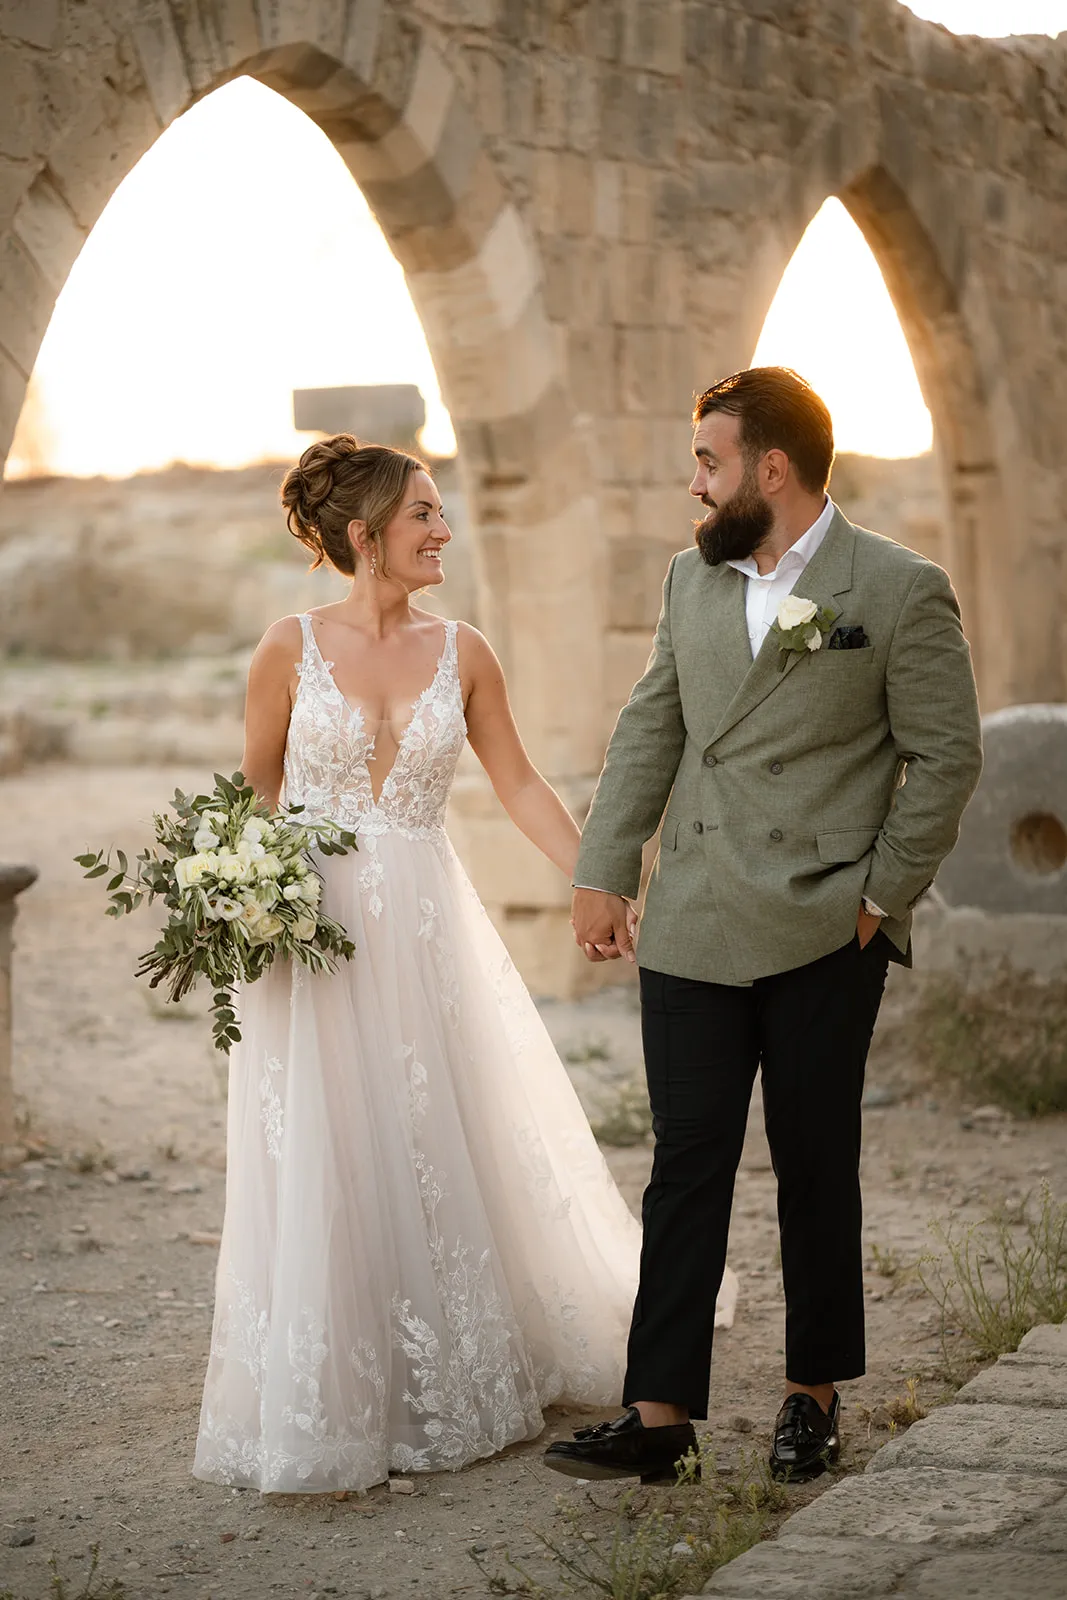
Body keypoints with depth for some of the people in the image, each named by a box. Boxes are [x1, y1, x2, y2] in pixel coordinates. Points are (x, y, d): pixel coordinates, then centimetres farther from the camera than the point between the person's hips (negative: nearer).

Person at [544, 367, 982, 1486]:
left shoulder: (902, 591, -5)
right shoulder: (692, 579, 11)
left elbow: (946, 755, -4)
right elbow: (649, 731, 14)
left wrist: (884, 895, -6)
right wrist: (604, 871, 9)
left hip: (824, 936, -4)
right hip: (692, 931, 4)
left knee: (816, 1171, 8)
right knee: (685, 1167, 3)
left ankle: (813, 1395, 23)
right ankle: (659, 1411, 6)